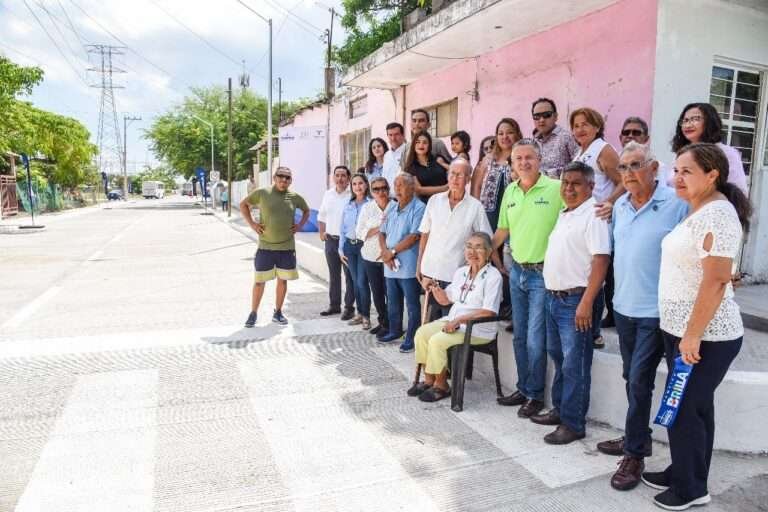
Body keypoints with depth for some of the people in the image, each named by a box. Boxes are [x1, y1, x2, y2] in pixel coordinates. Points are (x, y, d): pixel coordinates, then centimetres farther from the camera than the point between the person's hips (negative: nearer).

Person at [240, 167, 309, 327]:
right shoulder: (262, 193, -4)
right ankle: (253, 313, 18)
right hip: (265, 247, -2)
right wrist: (251, 223, -3)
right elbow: (243, 204, 7)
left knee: (283, 280, 11)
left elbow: (307, 211, 20)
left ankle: (278, 312, 25)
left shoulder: (294, 197, 3)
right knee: (259, 281, 3)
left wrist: (300, 225, 5)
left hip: (287, 247, 2)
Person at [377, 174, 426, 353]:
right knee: (392, 301, 18)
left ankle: (412, 337, 13)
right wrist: (385, 253, -6)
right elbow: (382, 233, 11)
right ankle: (395, 331, 33)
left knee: (412, 304, 3)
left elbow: (414, 237, -17)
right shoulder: (391, 207, 12)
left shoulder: (418, 208, -10)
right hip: (389, 265, 7)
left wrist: (392, 252, -13)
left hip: (408, 266, -7)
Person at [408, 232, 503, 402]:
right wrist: (434, 288, -2)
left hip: (479, 328, -8)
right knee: (422, 332, -8)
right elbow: (446, 300, 19)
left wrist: (458, 320, -23)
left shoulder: (493, 276, -13)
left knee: (437, 340, -23)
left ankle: (441, 385, -2)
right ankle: (429, 380, 5)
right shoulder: (461, 272, 11)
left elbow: (488, 311, -21)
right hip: (454, 320, 8)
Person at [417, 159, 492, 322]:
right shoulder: (434, 200, 3)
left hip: (455, 274, -2)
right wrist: (419, 265, 8)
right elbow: (424, 235, 9)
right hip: (430, 271, 3)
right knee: (434, 316, 14)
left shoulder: (475, 207, -4)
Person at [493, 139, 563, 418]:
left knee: (535, 339, -1)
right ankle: (523, 388, 30)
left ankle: (535, 395, 17)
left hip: (543, 272, -6)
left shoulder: (556, 188, -12)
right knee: (519, 336, 15)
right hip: (516, 270, 6)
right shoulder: (510, 191, 8)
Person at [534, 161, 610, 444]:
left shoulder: (593, 215, -13)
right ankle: (560, 409, 32)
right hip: (553, 297, 9)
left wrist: (586, 303, -24)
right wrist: (552, 294, 17)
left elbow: (600, 261, -20)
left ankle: (573, 423, 8)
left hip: (575, 301, -9)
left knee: (574, 365, -2)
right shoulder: (564, 215, 15)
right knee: (559, 359, 18)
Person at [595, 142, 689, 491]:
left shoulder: (677, 204, -13)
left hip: (656, 311, -6)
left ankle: (635, 454, 11)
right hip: (623, 306, 6)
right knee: (632, 379, 17)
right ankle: (638, 437, 33)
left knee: (639, 382, -3)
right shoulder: (620, 206, 7)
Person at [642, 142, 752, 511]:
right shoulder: (697, 211, 12)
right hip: (681, 329, 9)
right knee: (694, 407, 18)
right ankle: (685, 475, 32)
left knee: (683, 411, 2)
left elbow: (716, 281, -24)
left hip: (705, 335, -9)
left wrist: (693, 335, -23)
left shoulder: (717, 214, -18)